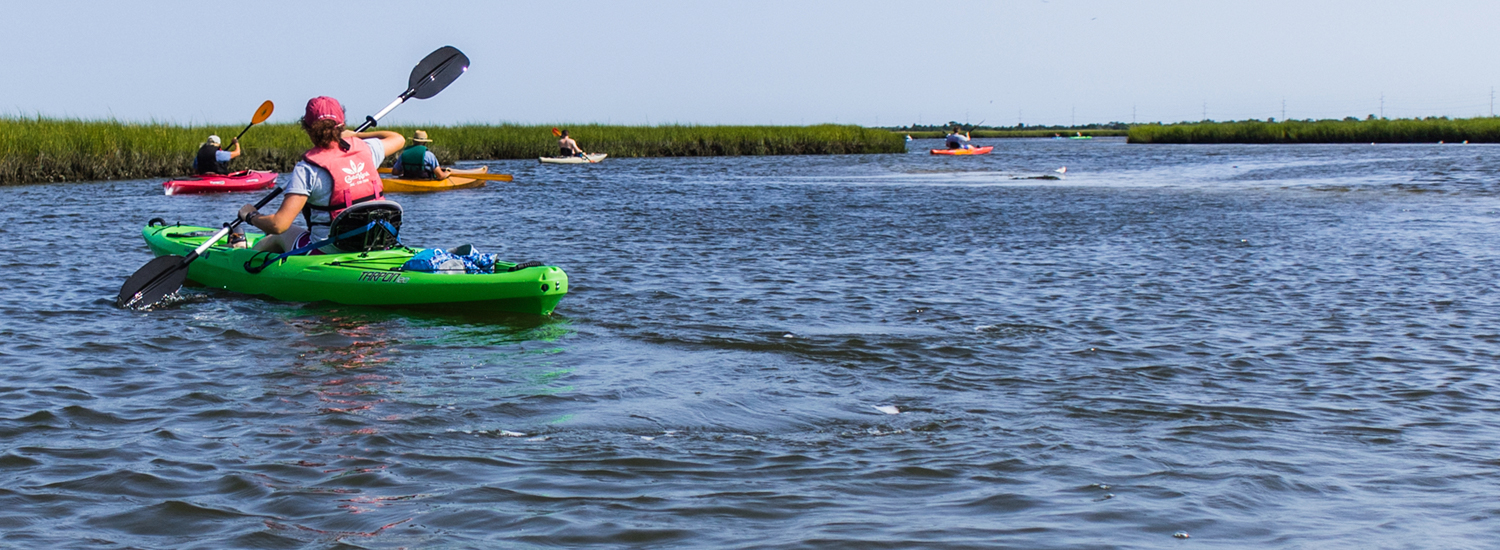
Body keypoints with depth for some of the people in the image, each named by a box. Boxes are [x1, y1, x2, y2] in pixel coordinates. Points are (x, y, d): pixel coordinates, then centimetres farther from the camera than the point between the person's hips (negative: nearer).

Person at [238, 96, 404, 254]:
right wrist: (354, 135, 29)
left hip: (325, 255, -5)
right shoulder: (365, 150, -2)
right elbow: (398, 139, 22)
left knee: (281, 234, 27)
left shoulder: (306, 169, -17)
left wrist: (251, 216, -1)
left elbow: (279, 224, -22)